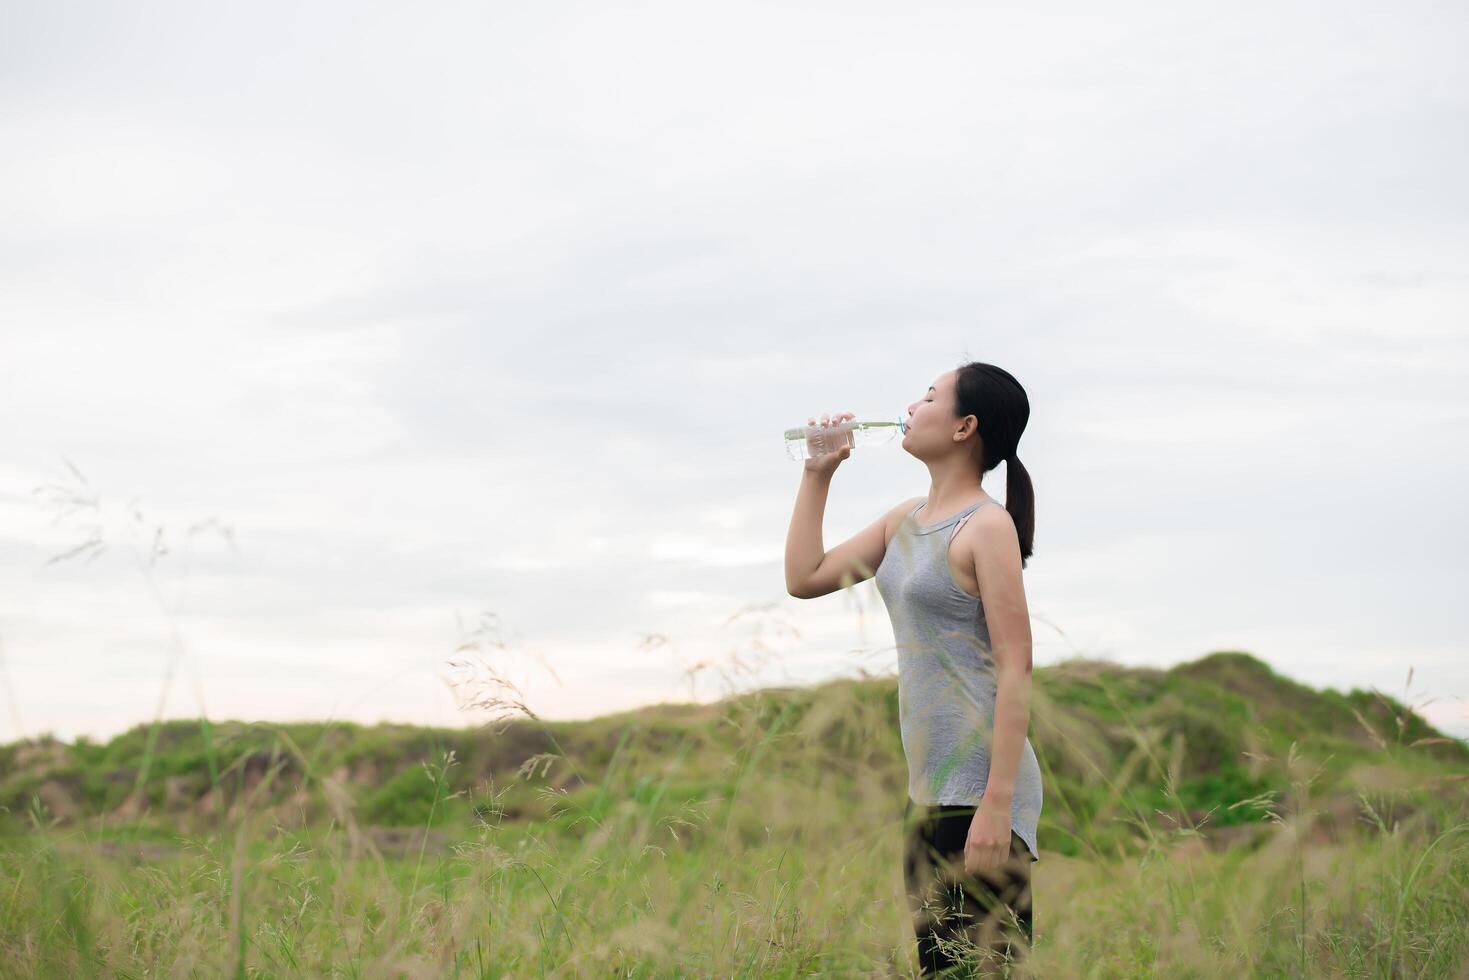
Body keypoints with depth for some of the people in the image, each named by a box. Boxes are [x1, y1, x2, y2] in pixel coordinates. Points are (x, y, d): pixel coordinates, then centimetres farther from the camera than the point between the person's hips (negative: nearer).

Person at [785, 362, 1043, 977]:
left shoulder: (986, 525, -11)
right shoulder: (907, 518, 14)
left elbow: (1015, 668, -16)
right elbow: (804, 578, 18)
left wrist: (996, 806, -21)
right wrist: (817, 473, 13)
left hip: (978, 793, -9)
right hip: (928, 790, 9)